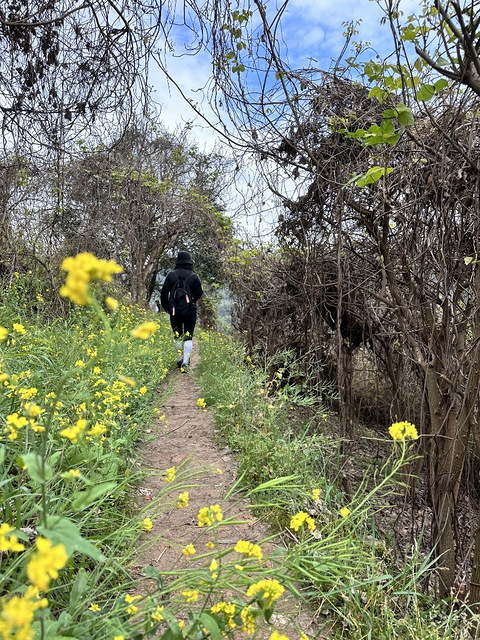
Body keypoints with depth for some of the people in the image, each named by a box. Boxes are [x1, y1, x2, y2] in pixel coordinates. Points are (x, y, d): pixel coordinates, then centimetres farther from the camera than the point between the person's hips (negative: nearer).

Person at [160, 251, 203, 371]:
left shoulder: (171, 275, -1)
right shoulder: (194, 276, -5)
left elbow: (164, 293, 1)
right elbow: (199, 294, 0)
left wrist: (166, 307, 15)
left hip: (174, 310, 2)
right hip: (190, 310, -2)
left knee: (177, 336, 19)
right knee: (188, 337, 1)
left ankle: (180, 358, 23)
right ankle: (185, 362, -9)